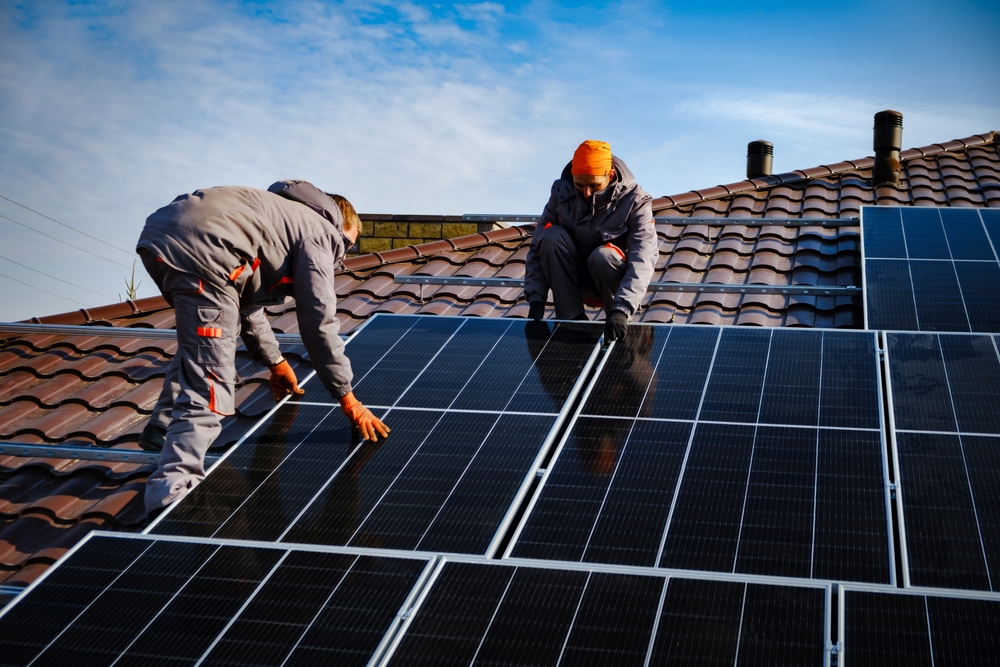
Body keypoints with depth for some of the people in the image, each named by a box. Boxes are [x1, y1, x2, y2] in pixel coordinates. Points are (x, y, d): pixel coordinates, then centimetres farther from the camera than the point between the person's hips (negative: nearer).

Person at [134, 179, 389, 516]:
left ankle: (163, 429, 42)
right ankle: (173, 491, -19)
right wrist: (348, 400, 8)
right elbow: (318, 322, 2)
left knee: (197, 345, 35)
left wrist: (275, 361, 48)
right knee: (209, 387, -10)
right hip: (197, 249, -10)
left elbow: (247, 301, 42)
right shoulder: (319, 231, 10)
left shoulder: (285, 216, 35)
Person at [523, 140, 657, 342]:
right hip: (576, 281, 3)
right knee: (552, 236, -24)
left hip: (612, 279, -3)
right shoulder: (562, 193, -11)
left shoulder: (635, 201, -19)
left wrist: (622, 309, -44)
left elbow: (643, 260, -30)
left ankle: (617, 321, -10)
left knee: (603, 256, -35)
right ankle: (572, 318, -17)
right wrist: (536, 297, -21)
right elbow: (538, 248, -8)